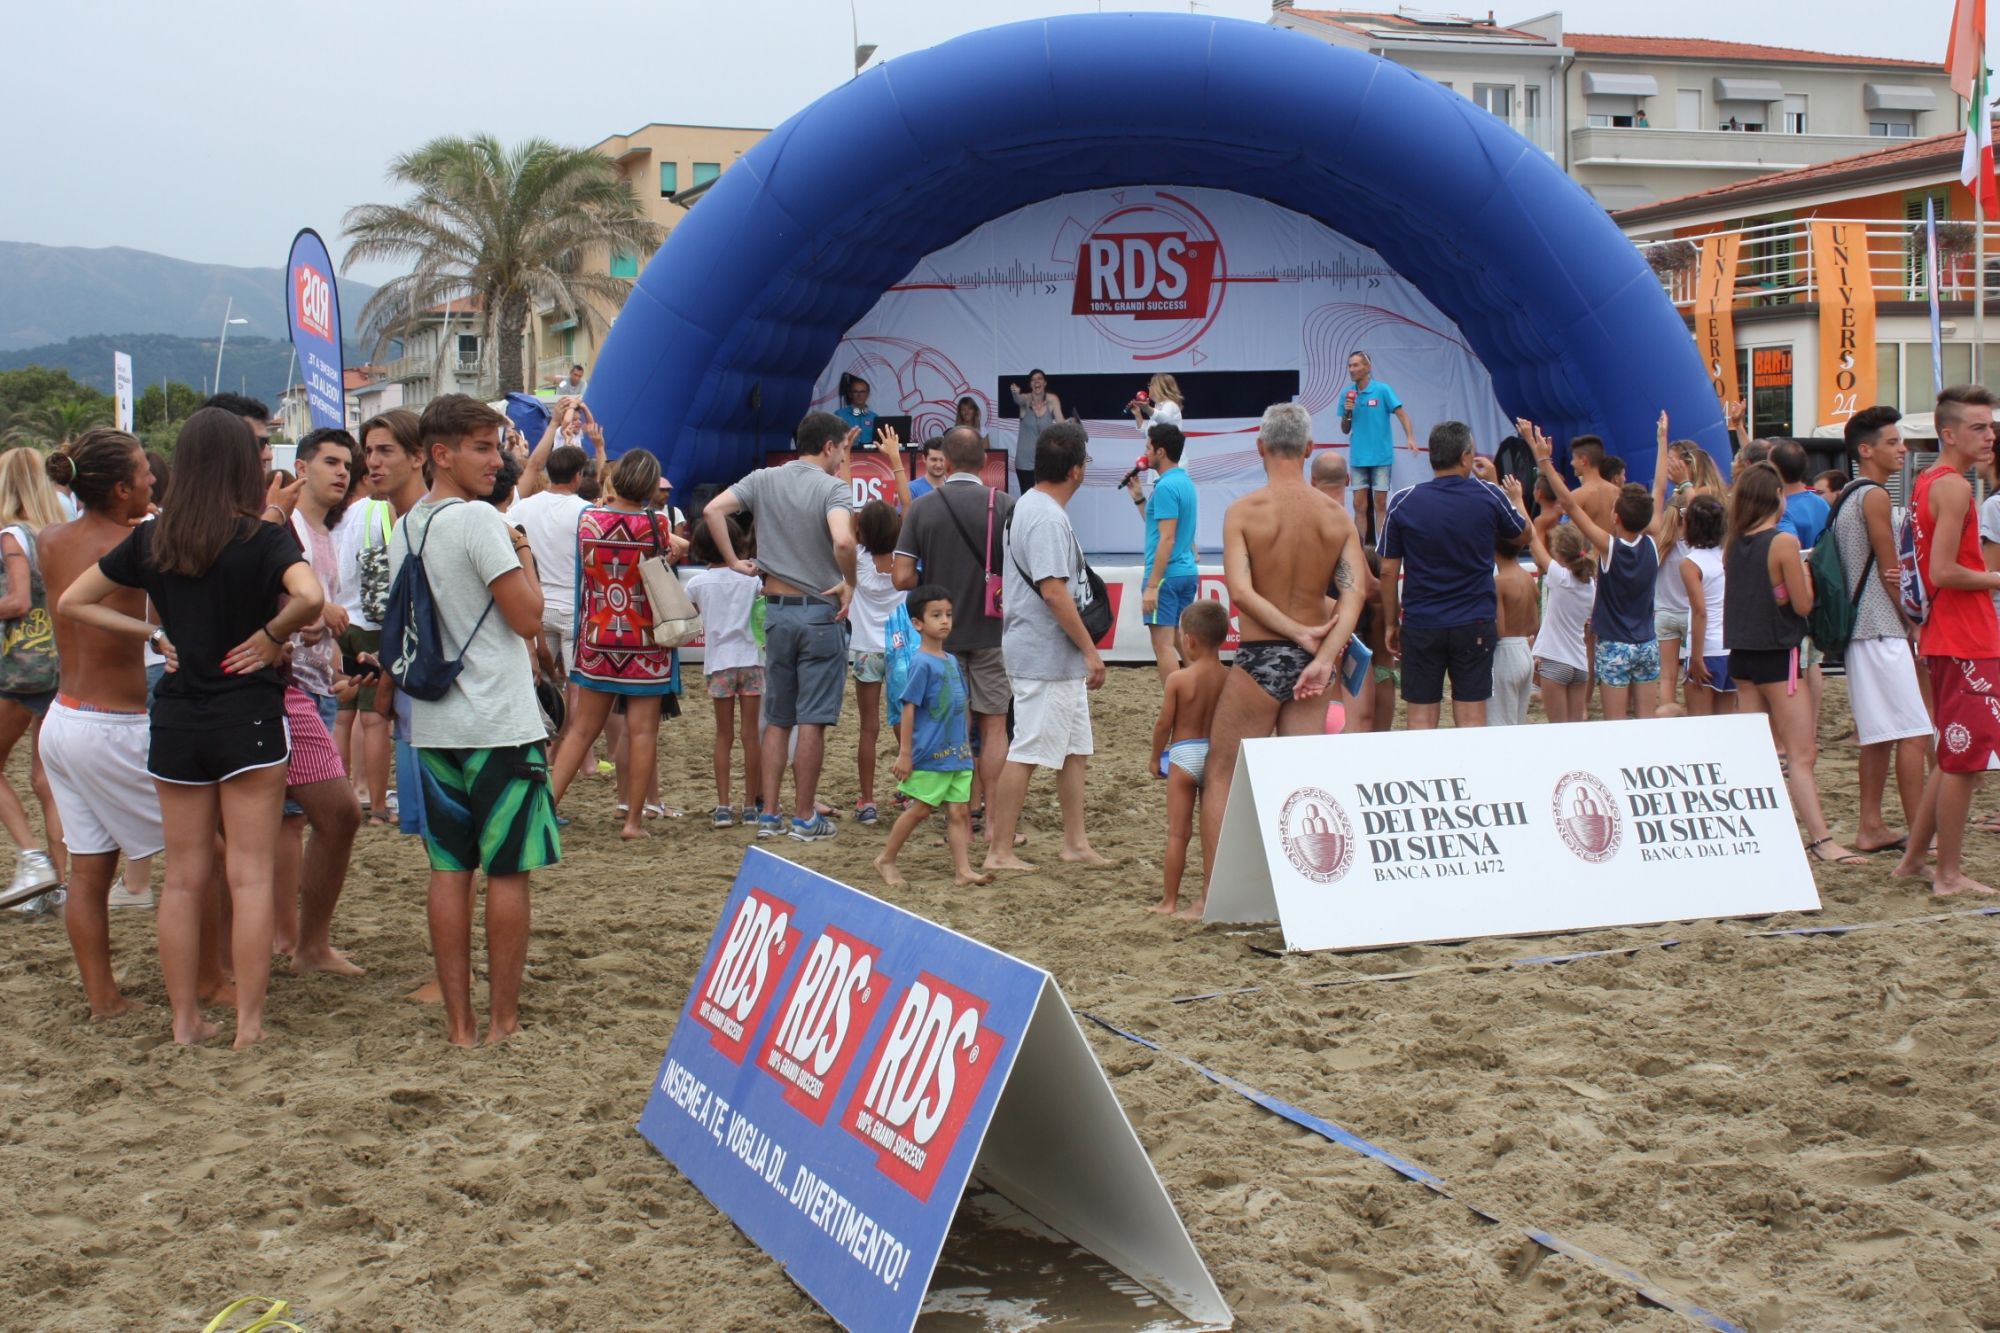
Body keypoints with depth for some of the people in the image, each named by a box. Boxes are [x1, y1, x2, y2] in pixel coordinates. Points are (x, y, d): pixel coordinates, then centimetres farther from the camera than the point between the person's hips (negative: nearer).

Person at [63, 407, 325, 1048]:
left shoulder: (150, 539, 3)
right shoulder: (262, 538, -10)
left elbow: (74, 601, 11)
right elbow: (310, 596, -29)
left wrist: (154, 634, 7)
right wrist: (272, 635, -11)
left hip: (175, 722, 4)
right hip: (248, 717, -4)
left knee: (183, 878, 11)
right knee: (250, 876, 1)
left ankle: (186, 1020, 16)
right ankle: (248, 1022, 2)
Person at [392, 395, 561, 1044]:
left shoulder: (405, 529, 11)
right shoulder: (479, 521, -13)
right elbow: (528, 617, -14)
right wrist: (523, 553, 1)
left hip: (434, 724, 7)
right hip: (499, 724, -7)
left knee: (449, 870, 8)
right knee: (508, 871, 1)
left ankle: (458, 1020, 11)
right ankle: (503, 1019, 6)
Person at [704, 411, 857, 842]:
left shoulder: (763, 480, 5)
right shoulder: (833, 489, -11)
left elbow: (712, 510, -6)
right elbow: (843, 540, -28)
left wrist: (734, 562, 0)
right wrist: (849, 583, -13)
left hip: (776, 610, 5)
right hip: (821, 613, -5)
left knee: (777, 720, 13)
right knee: (812, 720, 1)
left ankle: (769, 815, 14)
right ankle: (805, 818, 6)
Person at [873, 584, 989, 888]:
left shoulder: (951, 660, 10)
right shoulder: (921, 662, -13)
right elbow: (908, 708, -14)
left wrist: (966, 744, 18)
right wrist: (904, 752, -16)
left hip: (957, 753, 7)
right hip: (930, 754, -7)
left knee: (959, 811, 3)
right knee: (921, 809, 2)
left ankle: (963, 871, 2)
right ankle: (886, 860, 17)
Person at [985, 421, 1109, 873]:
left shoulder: (1029, 506, 14)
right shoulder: (1048, 518, -19)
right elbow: (1054, 591, -25)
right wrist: (1090, 650, -19)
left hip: (1060, 659, 11)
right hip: (1044, 658, -11)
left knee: (1075, 750, 15)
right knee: (1027, 752, -6)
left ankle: (1075, 841, 22)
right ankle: (999, 851, -2)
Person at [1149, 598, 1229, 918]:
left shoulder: (1178, 679, -12)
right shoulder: (1229, 677, -3)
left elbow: (1164, 724, -9)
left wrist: (1155, 758, 6)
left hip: (1184, 755, -4)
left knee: (1178, 832, 2)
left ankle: (1169, 901, 6)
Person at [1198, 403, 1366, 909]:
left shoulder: (1243, 511, -8)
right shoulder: (1337, 516, 2)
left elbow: (1240, 592, -19)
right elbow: (1354, 593, -9)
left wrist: (1301, 634, -14)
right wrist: (1322, 657, -16)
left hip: (1260, 658, -3)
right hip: (1313, 660, 4)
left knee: (1219, 775, 8)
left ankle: (1211, 896, 5)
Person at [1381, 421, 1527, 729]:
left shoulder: (1403, 503, -5)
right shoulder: (1489, 496, -4)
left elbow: (1388, 571, -2)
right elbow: (1522, 531, 17)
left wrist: (1392, 623, 10)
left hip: (1420, 626, 0)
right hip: (1474, 626, 0)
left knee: (1421, 721, 6)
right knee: (1472, 720, 6)